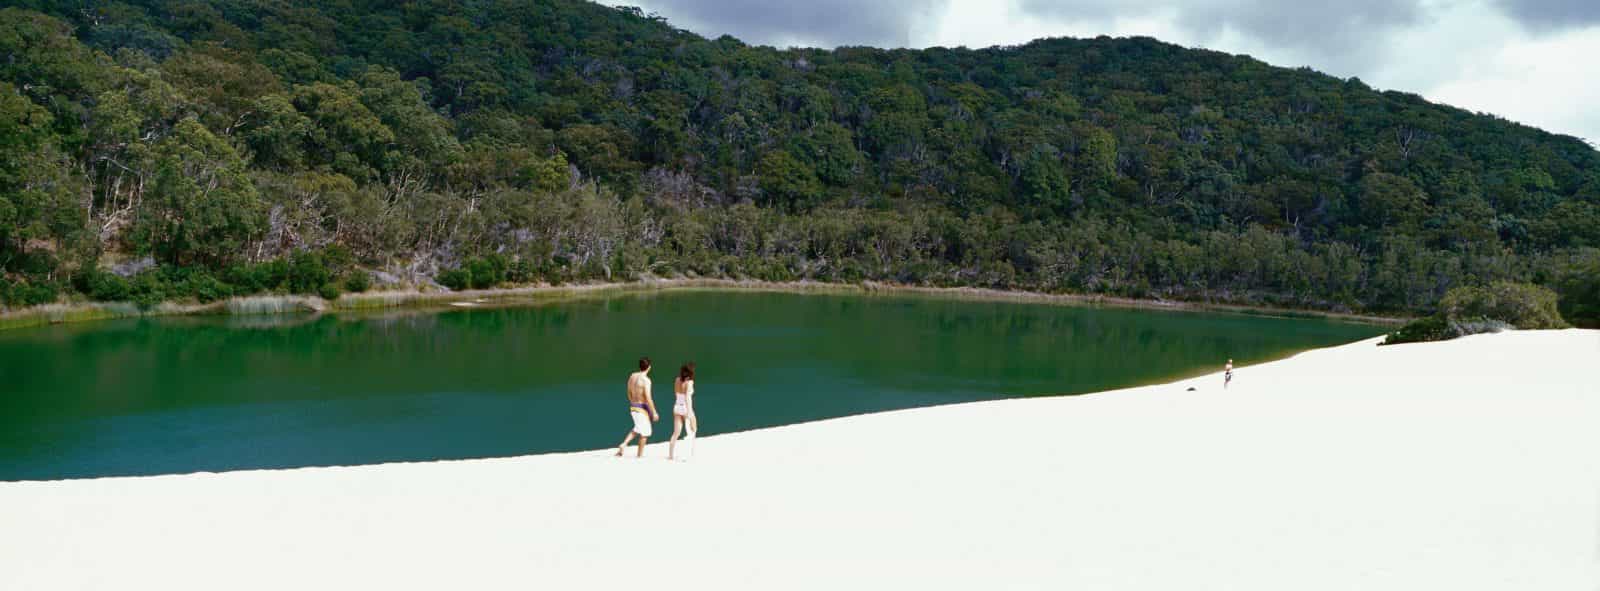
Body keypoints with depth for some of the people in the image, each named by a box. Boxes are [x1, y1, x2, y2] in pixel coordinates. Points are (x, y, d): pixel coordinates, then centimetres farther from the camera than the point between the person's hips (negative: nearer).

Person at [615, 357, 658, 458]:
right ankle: (640, 454, 16)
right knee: (645, 432, 8)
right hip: (642, 408, -7)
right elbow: (648, 398, -23)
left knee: (638, 428, 23)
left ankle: (624, 444, 8)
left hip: (633, 406, 7)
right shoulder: (645, 380, -21)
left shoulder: (632, 376, 3)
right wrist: (654, 412, -15)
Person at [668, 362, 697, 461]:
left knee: (676, 433, 10)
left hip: (677, 407, 6)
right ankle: (691, 455, 9)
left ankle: (670, 455, 8)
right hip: (686, 408, -6)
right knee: (692, 432, 10)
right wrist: (689, 412, -22)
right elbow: (687, 397, -21)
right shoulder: (689, 382, -15)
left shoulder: (677, 380, 3)